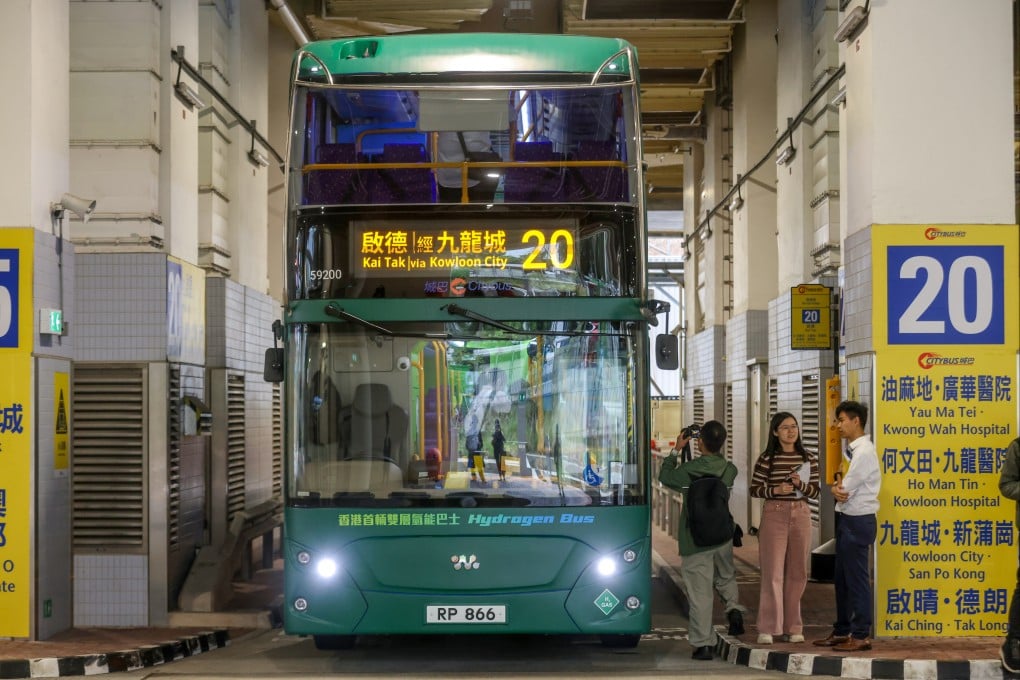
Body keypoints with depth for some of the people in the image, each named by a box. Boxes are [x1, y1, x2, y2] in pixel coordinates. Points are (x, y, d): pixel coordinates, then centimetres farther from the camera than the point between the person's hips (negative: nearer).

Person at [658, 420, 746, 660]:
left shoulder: (689, 470, -16)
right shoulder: (729, 470, -4)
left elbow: (665, 476, 3)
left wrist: (676, 450, 11)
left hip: (695, 540, -4)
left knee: (700, 592, 1)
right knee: (726, 578, 27)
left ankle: (703, 644, 2)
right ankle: (733, 607, 0)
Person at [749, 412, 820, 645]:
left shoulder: (809, 460, 8)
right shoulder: (766, 459, -1)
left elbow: (815, 492, 8)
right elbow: (753, 489, 0)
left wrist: (800, 484, -11)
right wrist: (775, 490, -15)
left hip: (801, 515, 3)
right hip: (773, 515, -3)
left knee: (797, 573, 6)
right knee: (773, 573, -6)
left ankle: (793, 627, 14)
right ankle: (768, 628, -3)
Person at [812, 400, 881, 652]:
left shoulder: (864, 452, -17)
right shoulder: (850, 450, 12)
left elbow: (845, 489, -19)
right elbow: (842, 487, 12)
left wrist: (838, 487, 2)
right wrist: (837, 488, -10)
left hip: (858, 521, -10)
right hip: (846, 518, 10)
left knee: (857, 579, -4)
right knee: (842, 578, 16)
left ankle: (861, 635, 2)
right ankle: (842, 631, 25)